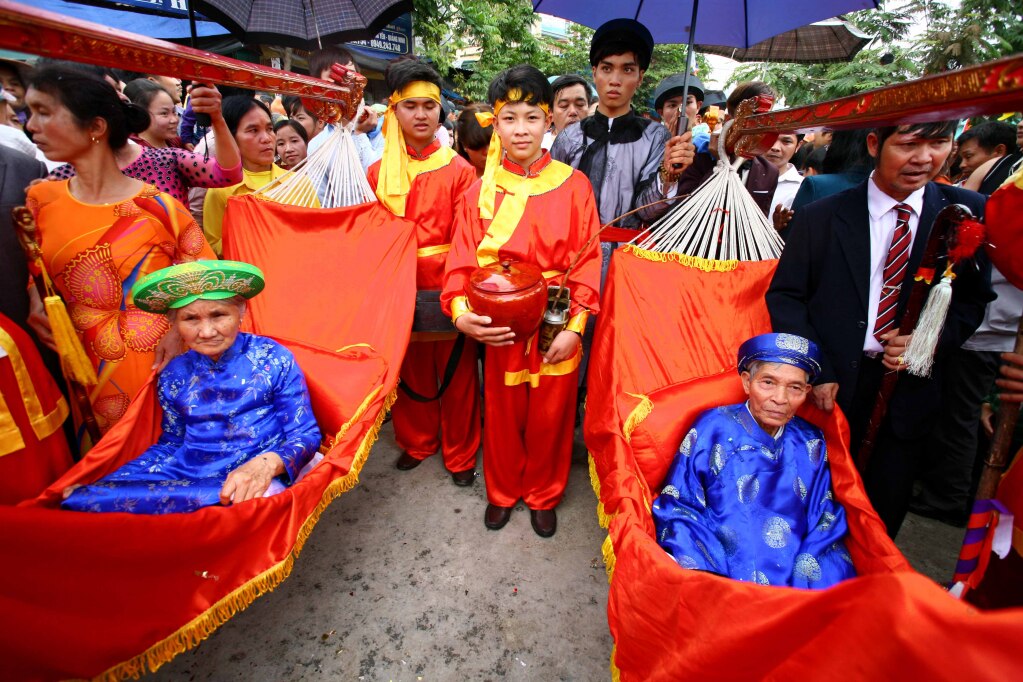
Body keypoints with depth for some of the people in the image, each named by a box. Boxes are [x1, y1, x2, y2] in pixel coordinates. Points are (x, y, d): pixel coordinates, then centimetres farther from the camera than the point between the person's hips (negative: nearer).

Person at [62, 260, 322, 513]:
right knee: (80, 495, -17)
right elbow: (170, 445, 18)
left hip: (252, 484, -3)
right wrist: (94, 487, 7)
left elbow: (305, 435, -6)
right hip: (184, 476, 4)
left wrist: (266, 463, -27)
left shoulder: (273, 359, -6)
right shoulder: (174, 375, 8)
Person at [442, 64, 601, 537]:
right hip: (500, 325, 1)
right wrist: (461, 313, -19)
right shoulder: (481, 191, 1)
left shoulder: (573, 185, -1)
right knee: (502, 414, 14)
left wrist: (575, 326, -11)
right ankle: (502, 492, 40)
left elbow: (587, 259, -3)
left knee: (551, 415, 12)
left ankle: (543, 496, 38)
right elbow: (463, 261, -2)